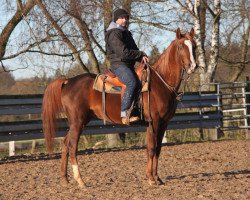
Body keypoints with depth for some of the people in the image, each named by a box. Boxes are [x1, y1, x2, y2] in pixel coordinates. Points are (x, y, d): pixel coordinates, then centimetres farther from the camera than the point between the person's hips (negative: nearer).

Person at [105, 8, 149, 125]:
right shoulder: (114, 34, -8)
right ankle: (124, 115, -38)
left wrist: (142, 57, 0)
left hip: (129, 65, 10)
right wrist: (141, 54, -10)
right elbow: (123, 52, -18)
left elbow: (134, 51, 23)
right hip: (118, 64, -10)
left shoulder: (126, 33, 23)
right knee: (132, 83, -32)